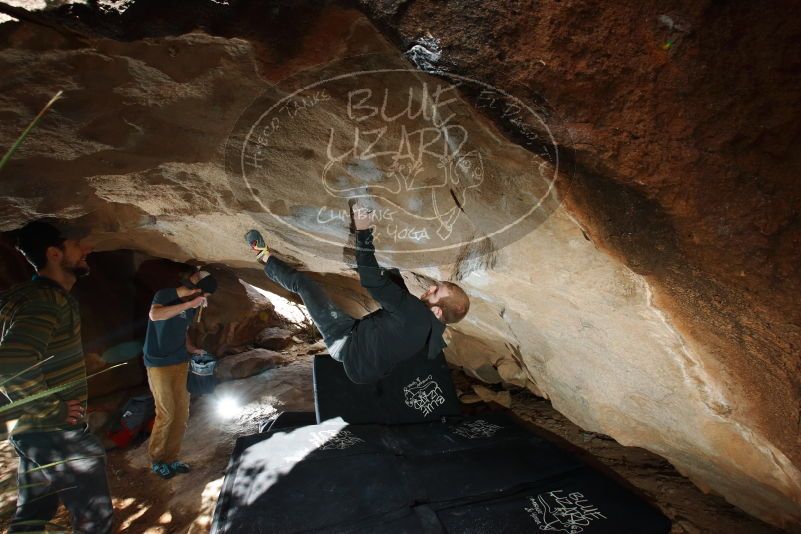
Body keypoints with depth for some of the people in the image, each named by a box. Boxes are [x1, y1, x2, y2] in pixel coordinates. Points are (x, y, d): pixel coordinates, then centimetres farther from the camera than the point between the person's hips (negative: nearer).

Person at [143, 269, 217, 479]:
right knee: (166, 413, -5)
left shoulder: (192, 305, 5)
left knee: (182, 412, 6)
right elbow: (154, 315, -36)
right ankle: (156, 459, 16)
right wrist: (189, 304, -37)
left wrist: (191, 348, 2)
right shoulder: (164, 295, -14)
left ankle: (171, 458, 22)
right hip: (158, 365, -6)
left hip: (180, 363, 6)